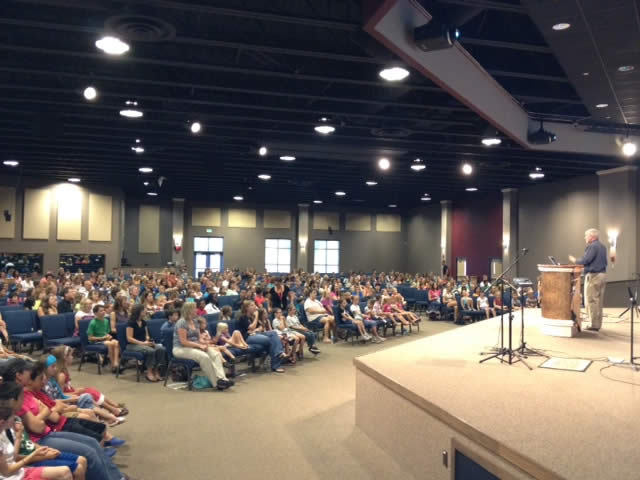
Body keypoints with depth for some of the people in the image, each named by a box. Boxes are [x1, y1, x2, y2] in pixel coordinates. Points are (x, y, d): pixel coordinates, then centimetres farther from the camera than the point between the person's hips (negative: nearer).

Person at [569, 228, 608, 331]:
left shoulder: (592, 246, -14)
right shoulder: (603, 247, 15)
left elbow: (585, 260, -20)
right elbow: (604, 262, 21)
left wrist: (575, 260, -2)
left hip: (593, 276, -9)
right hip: (602, 274, 9)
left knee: (591, 301, -4)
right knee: (599, 301, 13)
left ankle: (594, 324, -3)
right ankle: (597, 324, 18)